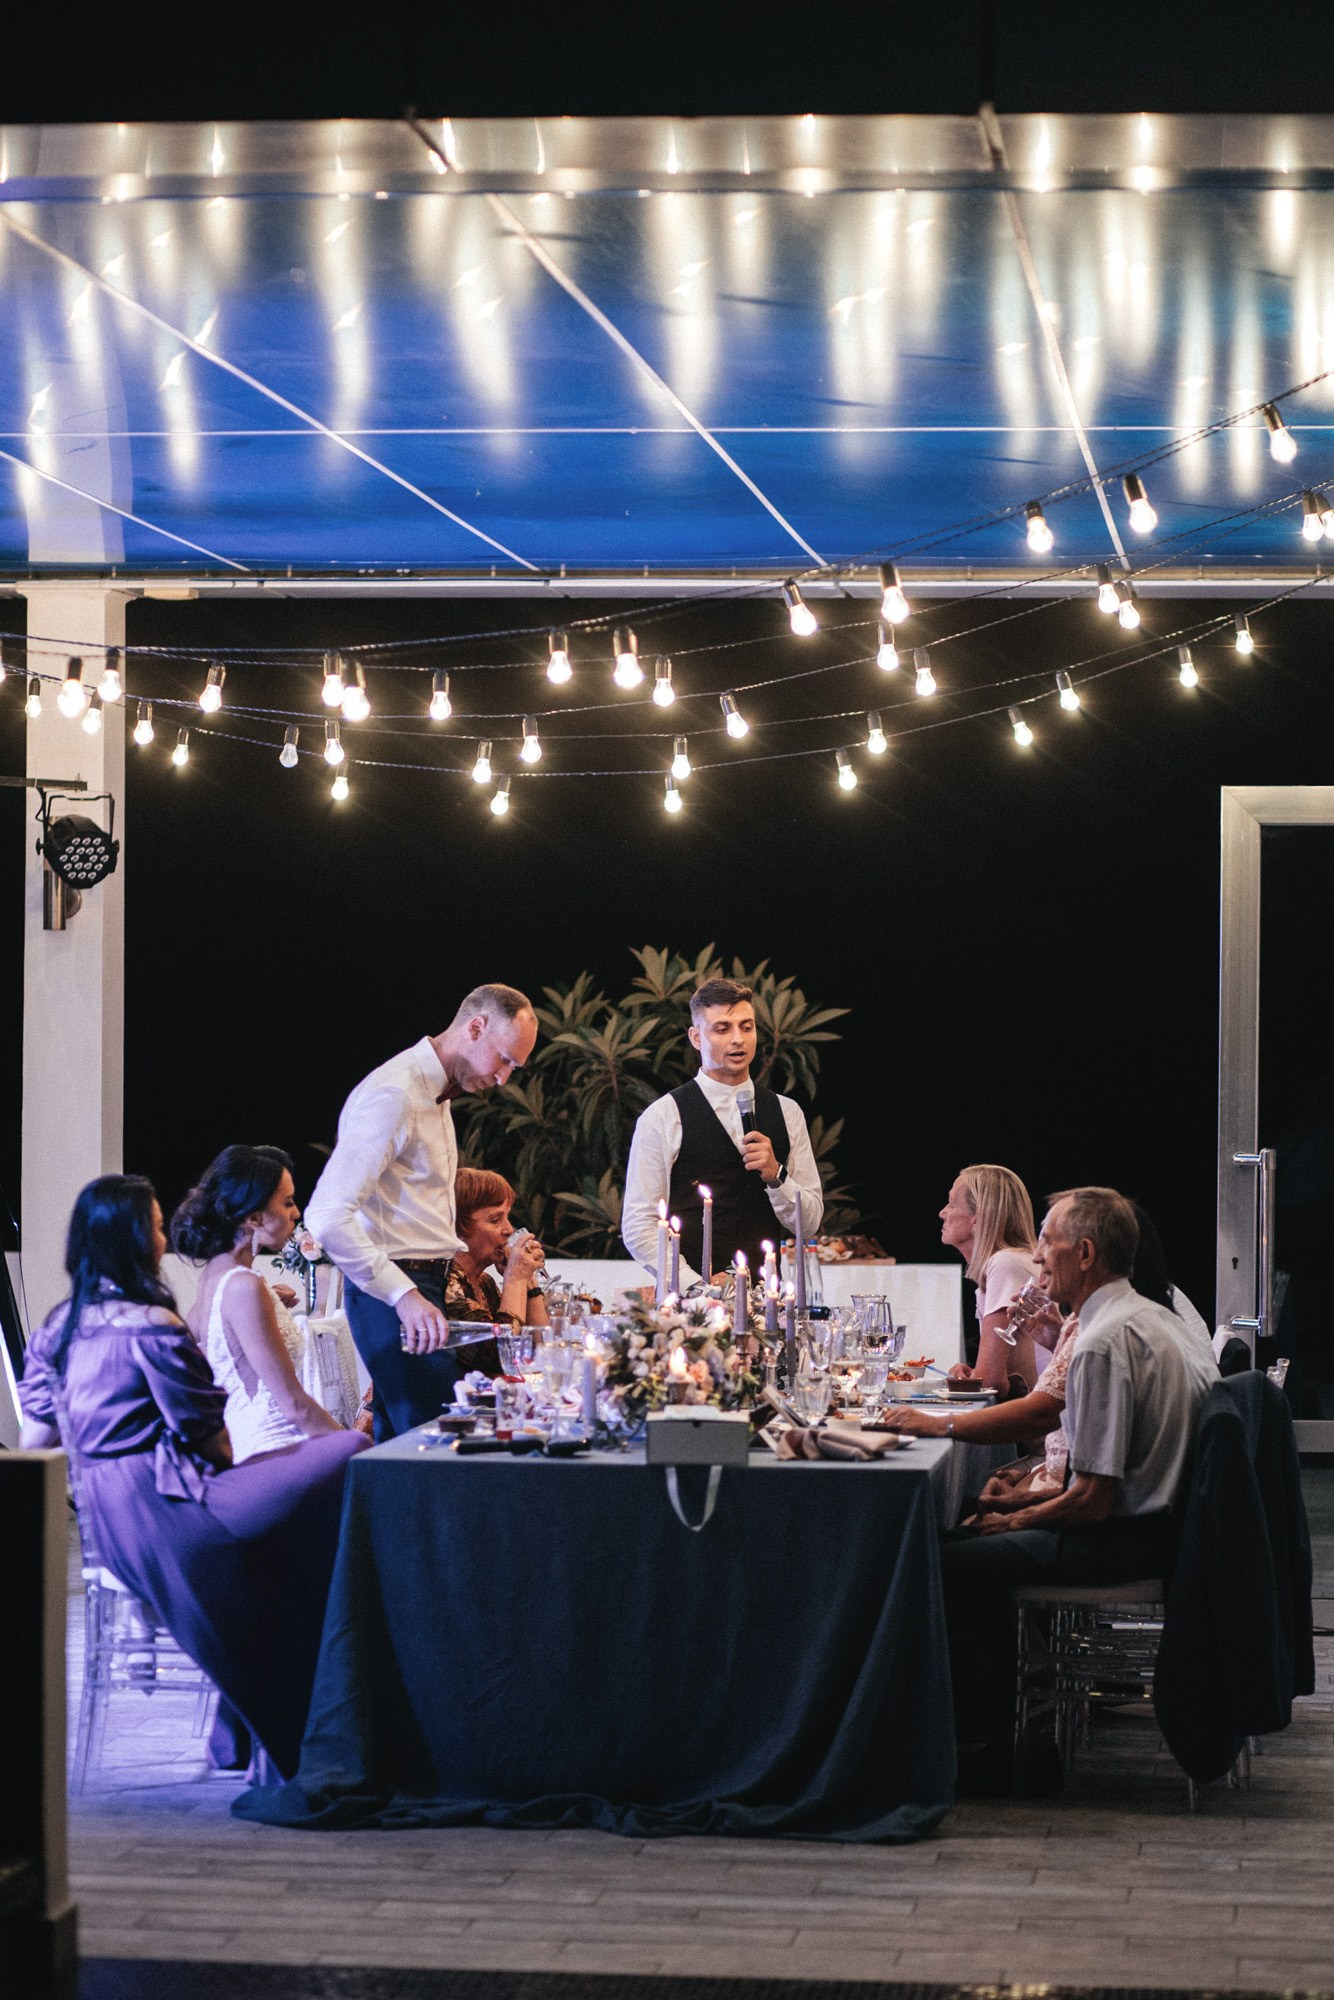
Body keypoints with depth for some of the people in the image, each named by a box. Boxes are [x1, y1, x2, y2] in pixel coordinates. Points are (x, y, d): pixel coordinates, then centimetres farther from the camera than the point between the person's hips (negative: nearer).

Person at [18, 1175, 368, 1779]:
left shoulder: (60, 1325, 11)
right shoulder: (151, 1326, -13)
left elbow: (34, 1439, 16)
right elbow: (207, 1435, -8)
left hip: (109, 1525, 9)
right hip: (162, 1513, -9)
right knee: (349, 1464, -7)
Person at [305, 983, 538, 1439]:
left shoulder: (436, 1093, 17)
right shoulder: (394, 1096, -16)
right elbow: (327, 1215, -24)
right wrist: (405, 1295, -29)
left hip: (417, 1290, 10)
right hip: (392, 1294, -10)